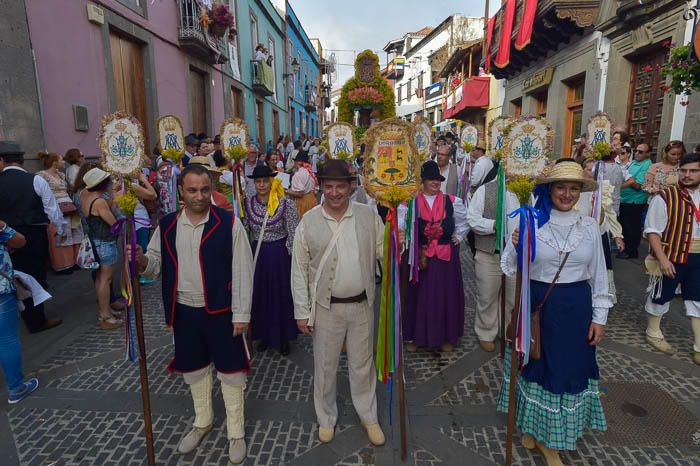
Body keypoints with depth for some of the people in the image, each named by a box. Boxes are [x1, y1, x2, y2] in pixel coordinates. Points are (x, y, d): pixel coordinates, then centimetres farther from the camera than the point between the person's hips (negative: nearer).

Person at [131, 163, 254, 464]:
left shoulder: (229, 224, -12)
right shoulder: (167, 225, 0)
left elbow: (242, 272, -11)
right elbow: (156, 265, 7)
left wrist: (241, 314, -12)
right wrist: (142, 261, -17)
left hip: (222, 312, -4)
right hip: (183, 312, 4)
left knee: (230, 370, 9)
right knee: (194, 368, 21)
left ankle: (236, 432, 31)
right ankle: (202, 421, 47)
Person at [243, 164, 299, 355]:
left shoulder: (285, 204, -11)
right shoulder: (248, 203, 0)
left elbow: (293, 233, -8)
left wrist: (293, 258, -8)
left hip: (279, 255, -3)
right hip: (257, 255, 3)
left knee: (281, 295, 7)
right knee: (260, 295, 12)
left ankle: (283, 338, 26)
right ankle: (264, 335, 32)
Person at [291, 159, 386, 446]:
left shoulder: (368, 215, -4)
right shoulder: (309, 222, -7)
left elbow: (384, 253, 2)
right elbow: (299, 270, -4)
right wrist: (302, 312, -3)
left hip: (361, 304, 1)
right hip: (326, 307, -1)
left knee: (362, 365, 17)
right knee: (325, 366, 15)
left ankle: (369, 417, 40)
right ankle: (326, 419, 40)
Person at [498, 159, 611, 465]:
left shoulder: (589, 226, 0)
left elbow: (598, 275, 6)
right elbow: (509, 270, -7)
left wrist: (599, 317, 5)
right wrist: (516, 249, -27)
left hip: (576, 308, 2)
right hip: (536, 306, -2)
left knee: (568, 367, 12)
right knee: (534, 364, 13)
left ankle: (551, 438, 34)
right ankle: (530, 424, 40)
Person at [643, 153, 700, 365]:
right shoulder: (665, 197, -13)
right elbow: (652, 231, -14)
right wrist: (662, 259, -19)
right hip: (671, 258, -5)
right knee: (661, 296, 11)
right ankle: (653, 333, 32)